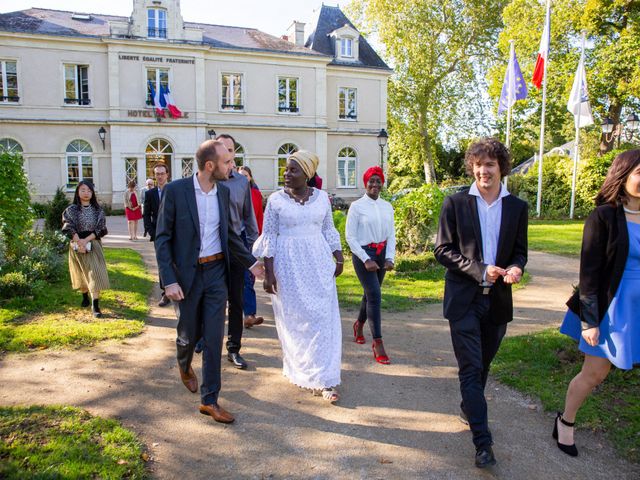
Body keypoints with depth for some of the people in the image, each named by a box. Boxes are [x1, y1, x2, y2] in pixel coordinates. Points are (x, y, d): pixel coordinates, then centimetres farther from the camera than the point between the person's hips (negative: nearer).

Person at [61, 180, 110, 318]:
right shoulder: (71, 210, 1)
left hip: (93, 245, -1)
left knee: (94, 273, -10)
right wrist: (79, 242, -19)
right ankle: (85, 297, 36)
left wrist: (86, 240, -16)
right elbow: (69, 228, -8)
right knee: (81, 274, 13)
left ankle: (95, 305, -13)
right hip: (77, 244, 1)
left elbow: (101, 228, -4)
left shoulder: (98, 210, 3)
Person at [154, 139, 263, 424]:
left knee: (214, 337, 3)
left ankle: (209, 400, 14)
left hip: (216, 272, 3)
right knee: (189, 333, 12)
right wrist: (169, 281, -16)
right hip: (186, 274, -3)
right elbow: (162, 238, -10)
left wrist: (251, 262, 12)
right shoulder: (175, 190, -12)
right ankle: (184, 365, 48)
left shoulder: (223, 191, 3)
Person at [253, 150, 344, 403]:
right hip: (288, 263, -2)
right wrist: (269, 272, -9)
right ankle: (298, 369, 27)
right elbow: (268, 237, -4)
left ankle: (323, 380, 6)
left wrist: (338, 258, 8)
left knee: (322, 318, 0)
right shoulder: (276, 199, -3)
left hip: (318, 262, 2)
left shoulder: (321, 197, 4)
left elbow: (329, 231, 12)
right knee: (293, 319, 7)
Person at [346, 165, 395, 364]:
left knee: (370, 294, 16)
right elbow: (350, 236, -9)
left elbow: (391, 235, 7)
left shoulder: (387, 207, 6)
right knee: (374, 295, -11)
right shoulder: (357, 206, -7)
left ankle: (359, 324, 43)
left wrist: (389, 258, -5)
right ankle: (377, 343, -5)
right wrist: (366, 260, -14)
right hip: (363, 253, -5)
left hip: (382, 254, 5)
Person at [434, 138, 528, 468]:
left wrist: (515, 267, -13)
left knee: (482, 364, 18)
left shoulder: (517, 207, 5)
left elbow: (519, 251, 11)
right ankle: (482, 441, 3)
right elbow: (442, 249, -6)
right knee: (471, 368, -3)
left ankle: (468, 409, 42)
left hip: (498, 299, 4)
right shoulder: (455, 203, -4)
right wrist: (480, 270, -17)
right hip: (464, 299, -3)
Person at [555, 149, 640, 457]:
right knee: (594, 373, 8)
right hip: (613, 309, -4)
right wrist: (589, 320, -15)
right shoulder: (604, 217, -11)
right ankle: (565, 423, 29)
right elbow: (589, 270, -13)